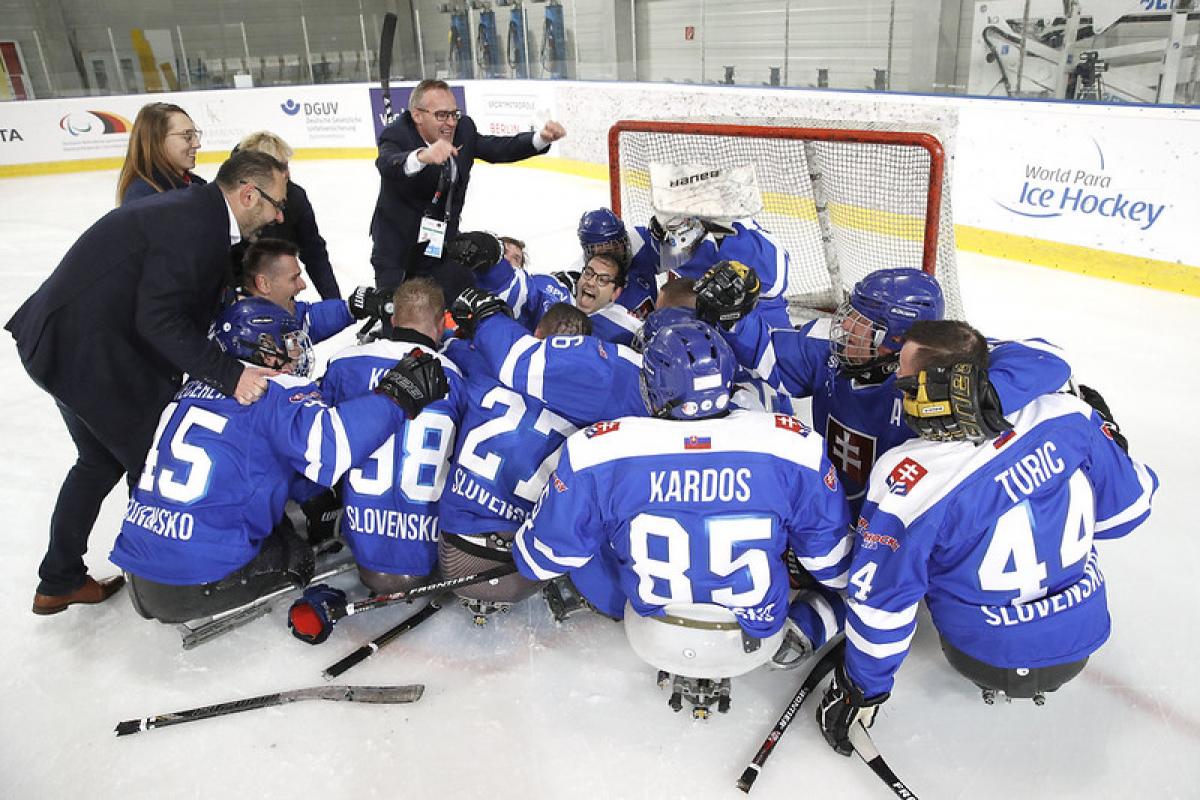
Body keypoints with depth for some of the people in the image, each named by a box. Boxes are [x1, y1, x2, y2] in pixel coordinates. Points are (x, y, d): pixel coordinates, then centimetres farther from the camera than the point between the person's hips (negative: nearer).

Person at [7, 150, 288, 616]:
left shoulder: (194, 209, 9)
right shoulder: (194, 222, -21)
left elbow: (189, 308, 10)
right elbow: (159, 320, -27)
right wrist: (229, 375, -27)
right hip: (89, 351, -10)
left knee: (102, 459, 23)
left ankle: (59, 581, 37)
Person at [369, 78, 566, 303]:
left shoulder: (463, 130, -5)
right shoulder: (397, 136, -20)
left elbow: (500, 149, -8)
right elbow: (387, 164, -41)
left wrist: (542, 138, -25)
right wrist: (423, 156, -63)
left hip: (443, 242, 4)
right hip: (397, 248, -4)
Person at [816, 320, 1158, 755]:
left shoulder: (907, 482, -31)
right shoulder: (1067, 417, -21)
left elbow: (881, 603, -21)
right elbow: (1127, 509, -4)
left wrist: (862, 690, -4)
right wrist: (1106, 434, 15)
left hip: (987, 660, -3)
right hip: (1081, 645, 4)